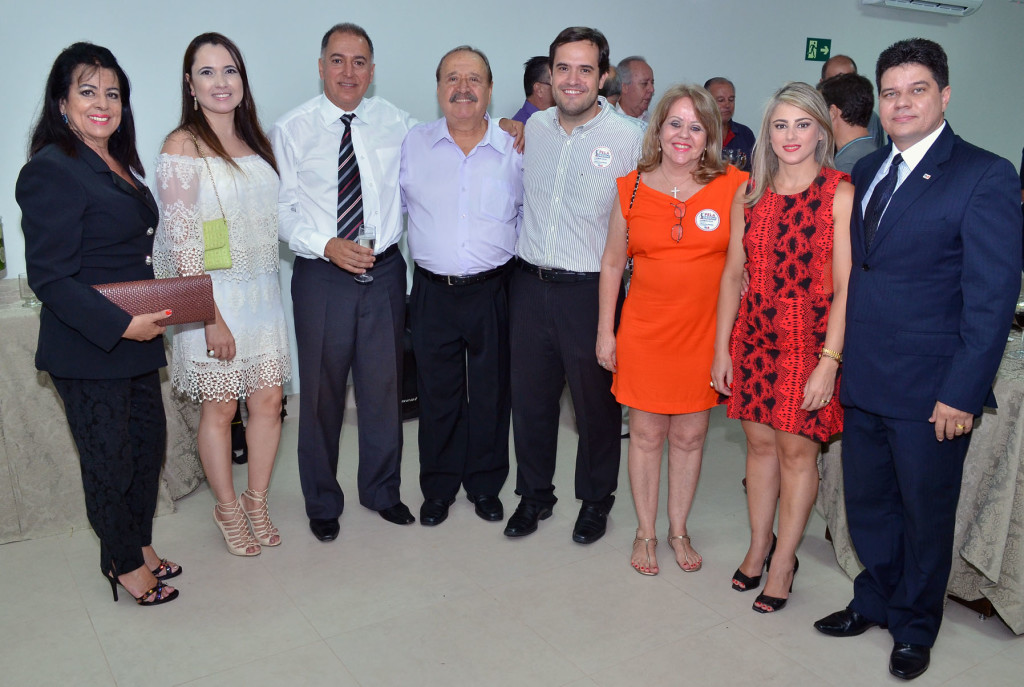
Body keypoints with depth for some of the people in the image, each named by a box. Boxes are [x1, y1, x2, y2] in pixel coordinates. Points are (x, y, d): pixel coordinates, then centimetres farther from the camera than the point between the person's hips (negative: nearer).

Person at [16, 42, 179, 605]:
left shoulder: (119, 165, 11)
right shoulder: (51, 171, -15)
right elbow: (49, 278, -19)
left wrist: (154, 310, 7)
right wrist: (121, 325, -24)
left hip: (134, 338, 8)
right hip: (86, 351, -8)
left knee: (148, 442, 17)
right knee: (110, 458, 6)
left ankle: (139, 545, 37)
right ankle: (122, 564, 27)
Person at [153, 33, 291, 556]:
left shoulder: (254, 141, 10)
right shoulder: (182, 146, -9)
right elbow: (181, 242, -13)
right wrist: (211, 317, -17)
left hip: (262, 293, 6)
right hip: (214, 297, -5)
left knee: (268, 400, 8)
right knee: (219, 409, 7)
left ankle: (257, 501, 27)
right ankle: (227, 509, 27)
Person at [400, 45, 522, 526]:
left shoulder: (514, 149, 1)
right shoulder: (413, 144, 2)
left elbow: (527, 211, 12)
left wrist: (512, 254, 4)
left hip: (494, 290, 0)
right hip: (432, 291, 0)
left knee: (491, 392, 10)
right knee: (436, 393, 9)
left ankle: (485, 485, 29)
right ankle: (438, 488, 28)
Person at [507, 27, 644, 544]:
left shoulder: (630, 138, -8)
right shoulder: (534, 127, 6)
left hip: (590, 290, -4)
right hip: (529, 285, 4)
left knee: (596, 403, 9)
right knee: (530, 397, 14)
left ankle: (595, 500, 32)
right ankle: (534, 494, 35)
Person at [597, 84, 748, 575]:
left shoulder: (733, 187, -3)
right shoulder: (632, 189, 0)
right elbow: (612, 263, 6)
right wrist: (605, 331, 3)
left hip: (704, 331, 0)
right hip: (644, 331, 0)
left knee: (690, 436, 11)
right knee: (647, 434, 9)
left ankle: (678, 530, 31)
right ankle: (645, 532, 27)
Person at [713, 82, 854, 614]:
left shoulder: (840, 194, -8)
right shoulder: (751, 193, 6)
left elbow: (845, 287, -11)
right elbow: (733, 274, 7)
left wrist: (829, 361, -17)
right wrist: (721, 348, 5)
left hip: (812, 336, -4)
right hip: (756, 332, 4)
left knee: (796, 449, 4)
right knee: (759, 442, 12)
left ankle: (783, 561, 22)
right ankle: (759, 544, 31)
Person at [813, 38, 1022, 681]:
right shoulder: (867, 170, 10)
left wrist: (962, 394, -16)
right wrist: (842, 359, 6)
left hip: (931, 391, -5)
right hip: (864, 383, 5)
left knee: (926, 513, 13)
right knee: (866, 502, 17)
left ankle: (915, 626, 35)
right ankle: (875, 602, 40)